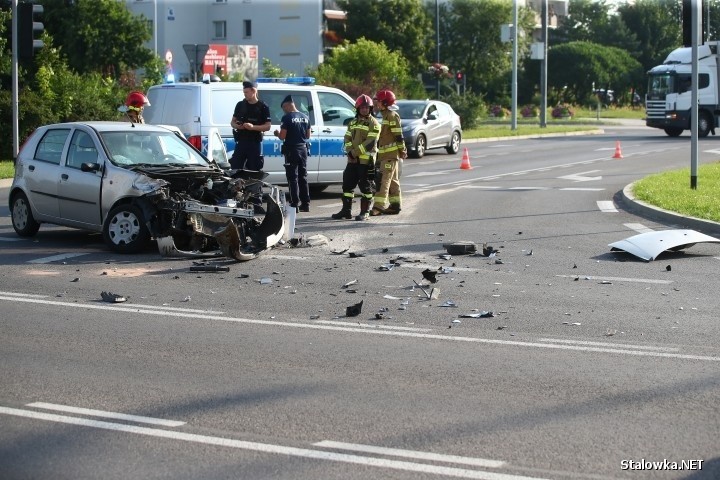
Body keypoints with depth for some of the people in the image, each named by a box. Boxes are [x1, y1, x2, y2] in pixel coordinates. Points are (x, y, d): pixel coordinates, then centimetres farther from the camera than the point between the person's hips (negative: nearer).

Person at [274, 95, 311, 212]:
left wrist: (277, 133, 5)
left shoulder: (287, 118, -13)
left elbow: (282, 136, -16)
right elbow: (308, 135, 13)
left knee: (292, 177, -3)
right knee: (303, 177, 13)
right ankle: (305, 204, 14)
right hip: (303, 149, 6)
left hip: (292, 150, -6)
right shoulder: (305, 117, 8)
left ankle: (295, 204, -6)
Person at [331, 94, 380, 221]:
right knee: (348, 184, 7)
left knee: (366, 186, -2)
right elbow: (347, 138, 12)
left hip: (367, 160, -6)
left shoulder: (374, 124, -4)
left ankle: (365, 212, 3)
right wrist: (349, 151, -7)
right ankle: (346, 210, 14)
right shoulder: (353, 123, 17)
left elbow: (370, 142, -14)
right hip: (353, 160, 6)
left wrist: (355, 152, -17)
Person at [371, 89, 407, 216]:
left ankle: (379, 206, -20)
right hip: (385, 153, 10)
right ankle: (395, 205, 19)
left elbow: (399, 136, -15)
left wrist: (402, 151, -15)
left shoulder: (392, 116, -12)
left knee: (384, 179, -15)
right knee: (393, 180, 13)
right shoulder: (386, 115, 19)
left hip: (391, 153, -10)